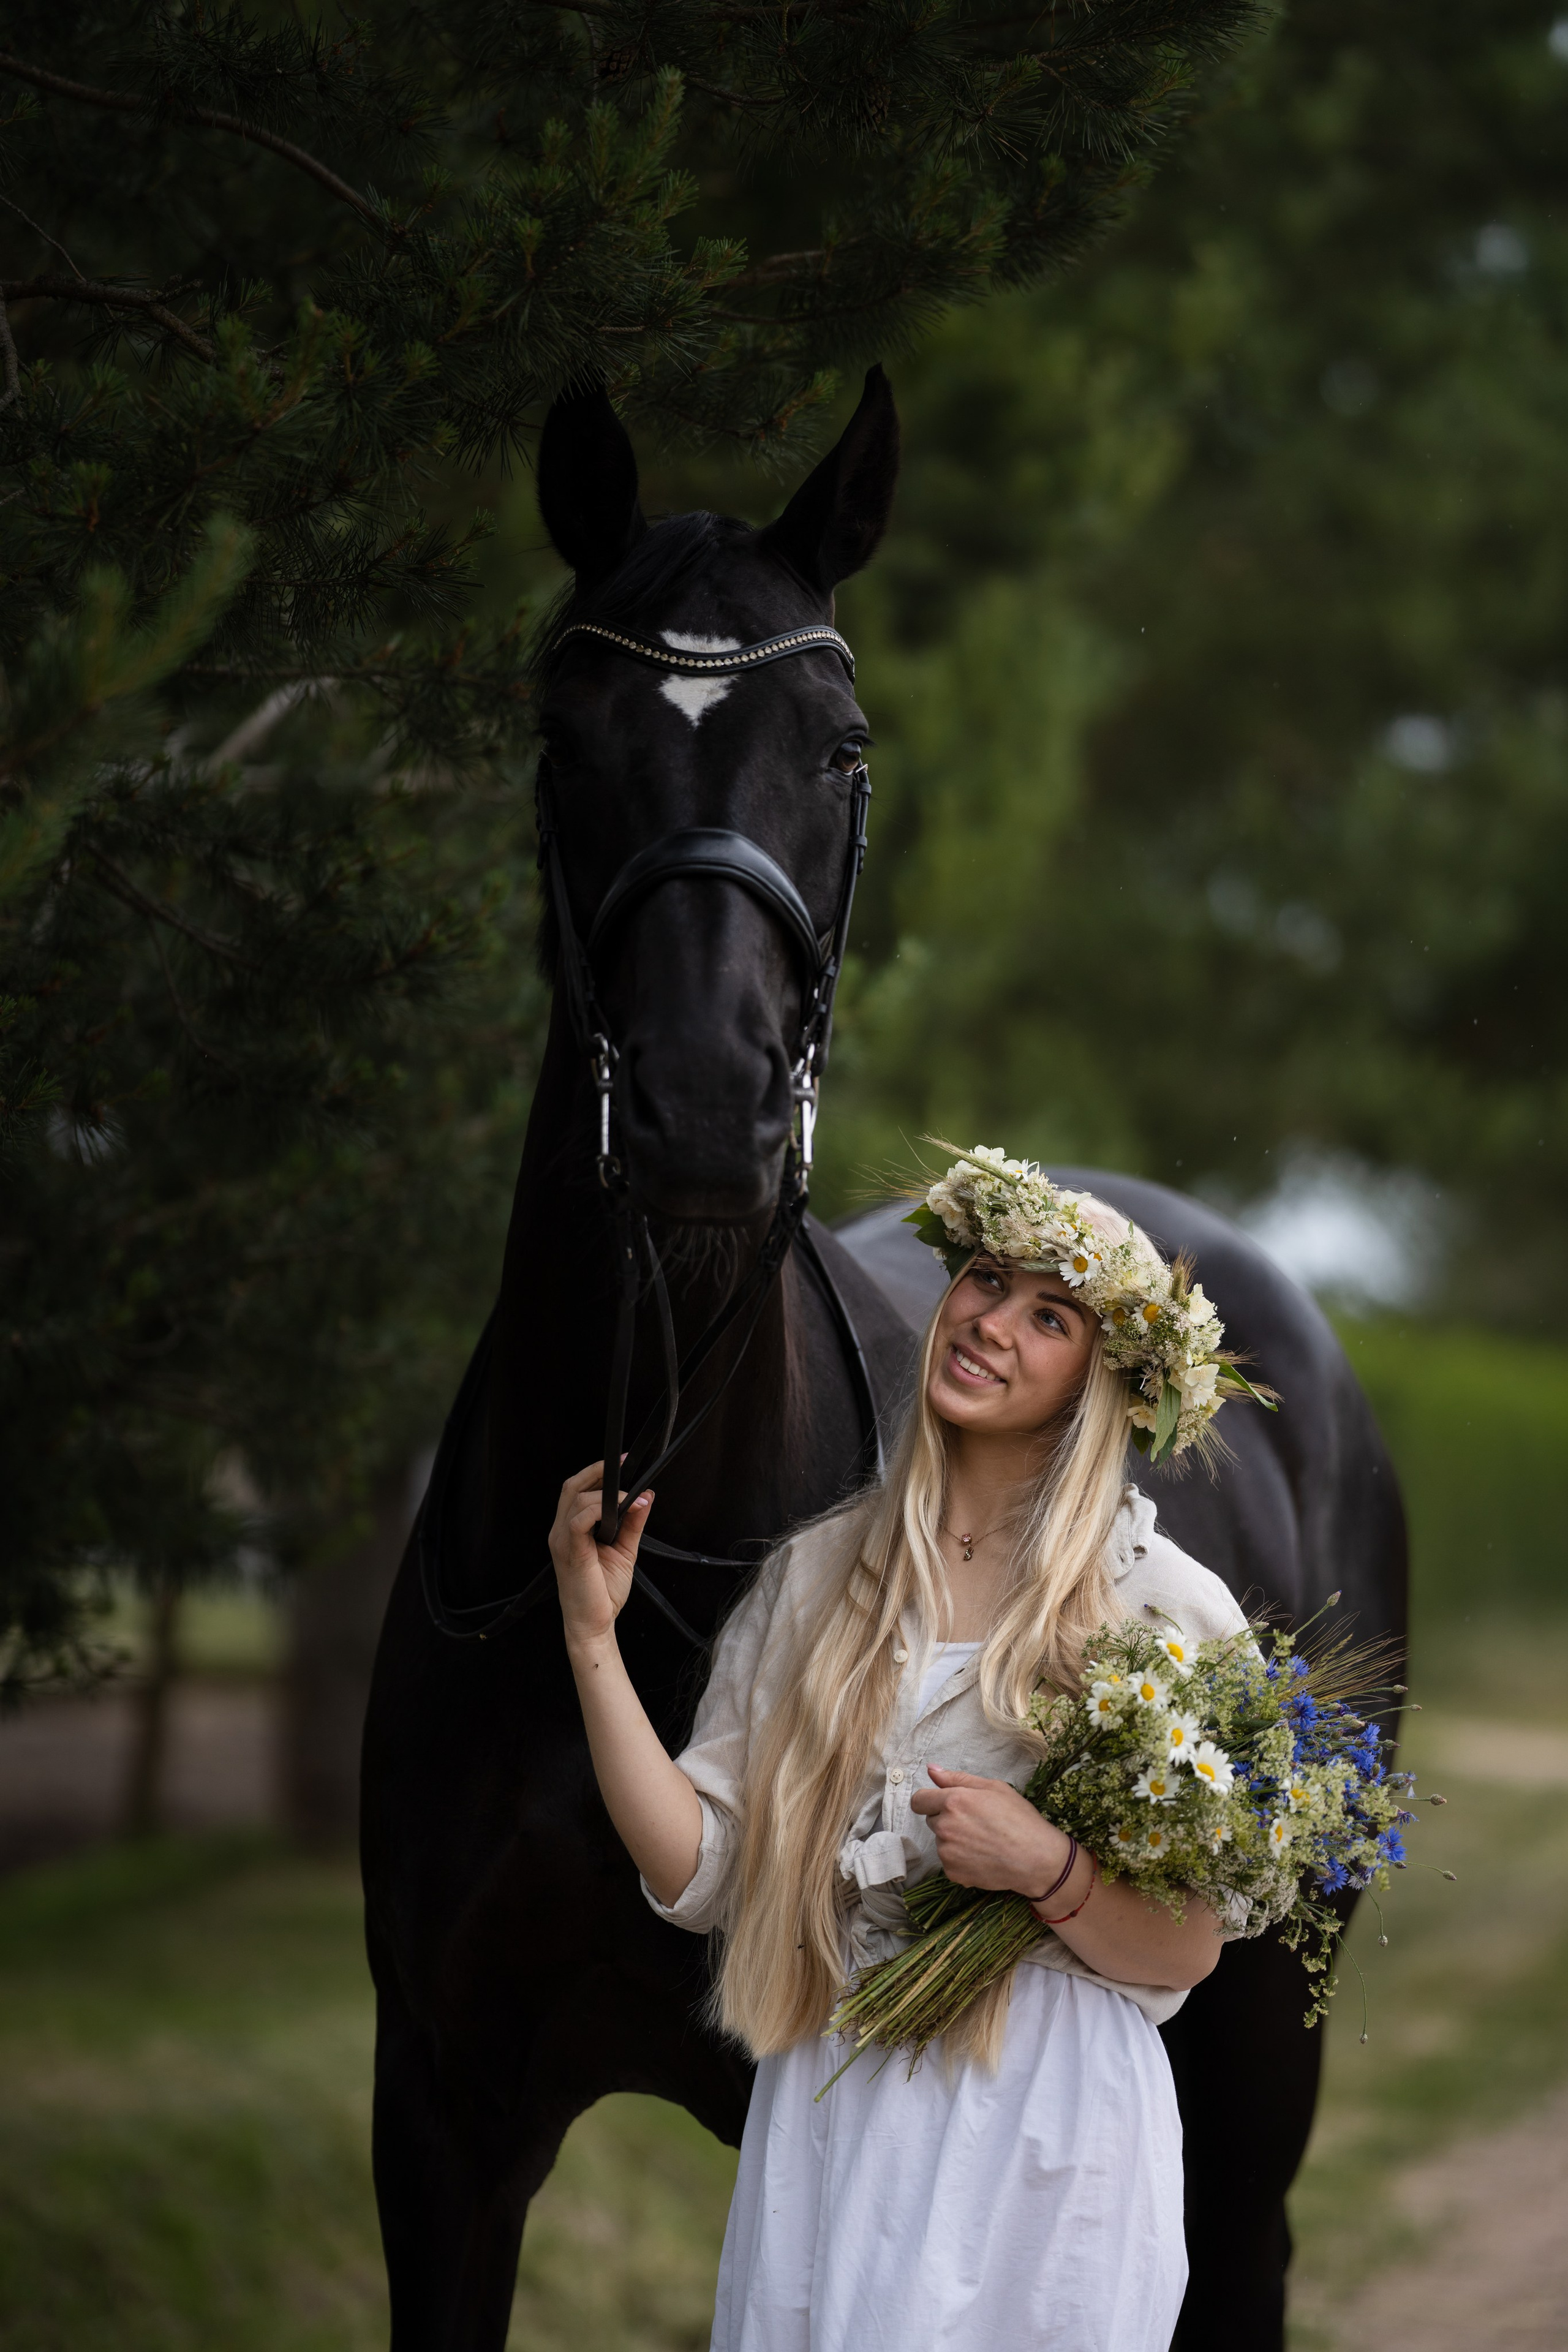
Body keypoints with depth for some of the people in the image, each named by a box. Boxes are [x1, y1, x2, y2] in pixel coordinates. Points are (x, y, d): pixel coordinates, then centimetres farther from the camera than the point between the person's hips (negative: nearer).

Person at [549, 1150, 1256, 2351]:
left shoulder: (1167, 1608, -4)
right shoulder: (817, 1576, 6)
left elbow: (1185, 1951, -3)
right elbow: (697, 1871, 0)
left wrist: (1046, 1870, -21)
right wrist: (593, 1640, -5)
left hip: (1042, 2133, -3)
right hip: (827, 2110, 3)